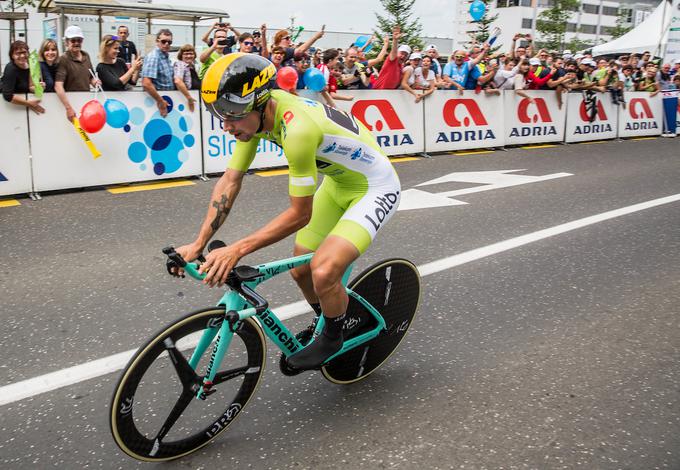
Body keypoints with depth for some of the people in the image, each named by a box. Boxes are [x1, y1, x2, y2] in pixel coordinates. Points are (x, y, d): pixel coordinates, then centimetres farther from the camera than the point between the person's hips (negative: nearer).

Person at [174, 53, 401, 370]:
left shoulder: (297, 128, -37)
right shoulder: (255, 112, -13)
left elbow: (300, 214, -28)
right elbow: (230, 182, -6)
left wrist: (237, 250, -30)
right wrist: (198, 244, -12)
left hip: (374, 188, -8)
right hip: (337, 183, 9)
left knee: (323, 272, -24)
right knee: (300, 270, 11)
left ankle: (333, 338, 6)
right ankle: (329, 324, 39)